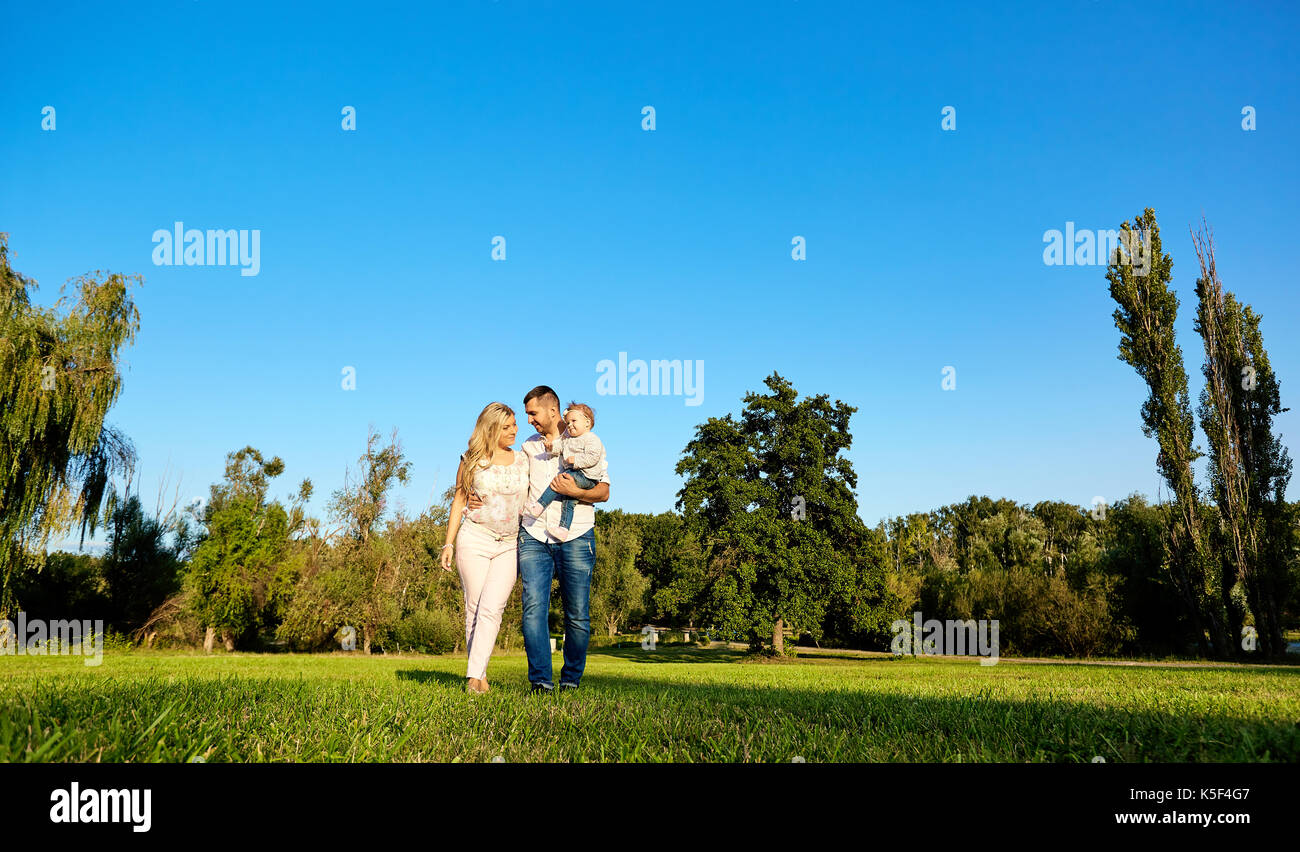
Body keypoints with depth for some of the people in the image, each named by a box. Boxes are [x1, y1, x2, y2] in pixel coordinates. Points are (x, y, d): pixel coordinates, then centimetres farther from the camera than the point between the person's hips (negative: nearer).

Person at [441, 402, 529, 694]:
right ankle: (480, 674, 13)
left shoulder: (524, 461, 8)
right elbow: (459, 501, 7)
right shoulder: (472, 460, 3)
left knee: (492, 608, -12)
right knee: (474, 608, 2)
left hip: (510, 546, 1)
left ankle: (474, 675, -12)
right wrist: (449, 543, 2)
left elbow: (532, 501, 15)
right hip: (474, 540, 0)